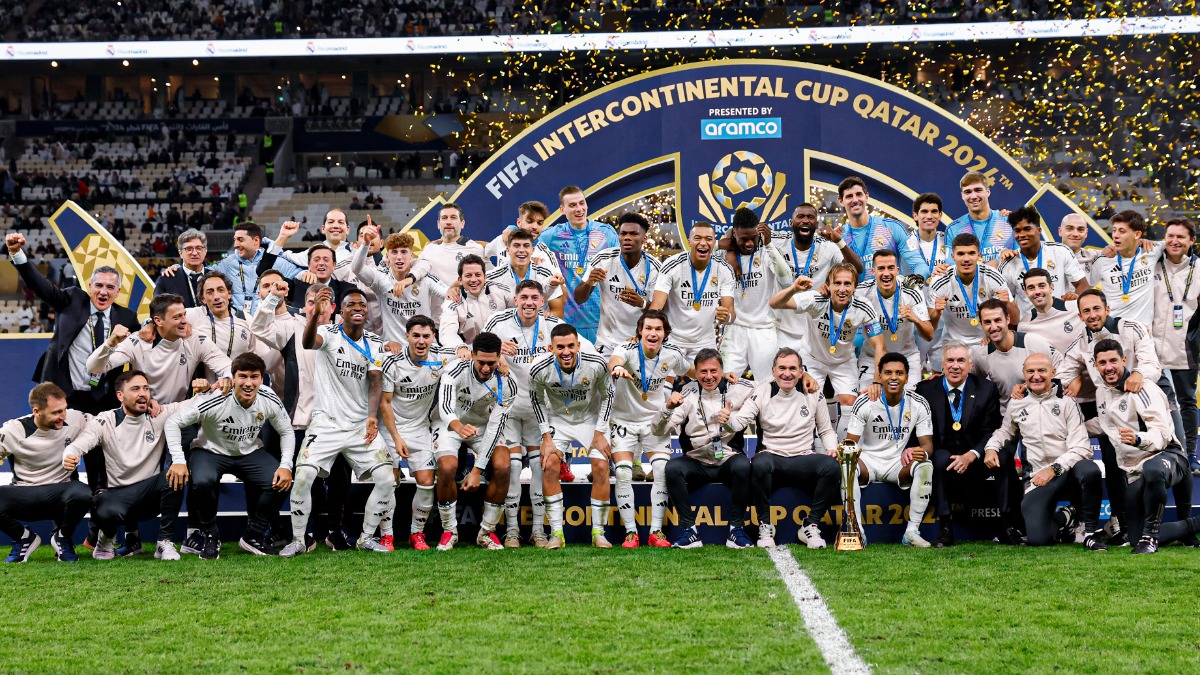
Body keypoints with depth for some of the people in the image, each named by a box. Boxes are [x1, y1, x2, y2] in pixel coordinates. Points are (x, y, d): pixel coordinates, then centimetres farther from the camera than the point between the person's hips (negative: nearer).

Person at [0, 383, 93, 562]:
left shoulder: (75, 419, -8)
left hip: (61, 491, 0)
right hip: (24, 495, 0)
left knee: (82, 495, -36)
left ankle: (62, 538, 0)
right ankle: (25, 539, 4)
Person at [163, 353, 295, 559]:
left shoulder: (270, 401, -17)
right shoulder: (215, 400, -30)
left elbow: (286, 431, 0)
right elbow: (173, 422, -22)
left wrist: (286, 465, -15)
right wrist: (178, 461, -30)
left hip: (250, 452, 3)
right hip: (211, 451, -3)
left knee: (281, 483, -21)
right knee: (202, 482, -36)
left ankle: (253, 536, 3)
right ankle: (210, 538, -8)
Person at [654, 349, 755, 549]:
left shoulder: (737, 389, 2)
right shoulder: (687, 395, 0)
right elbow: (658, 431, -6)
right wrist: (668, 407, -25)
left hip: (729, 460, 0)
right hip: (697, 463, 0)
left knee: (743, 466, -33)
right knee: (672, 468, -29)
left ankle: (737, 528, -19)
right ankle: (689, 529, -20)